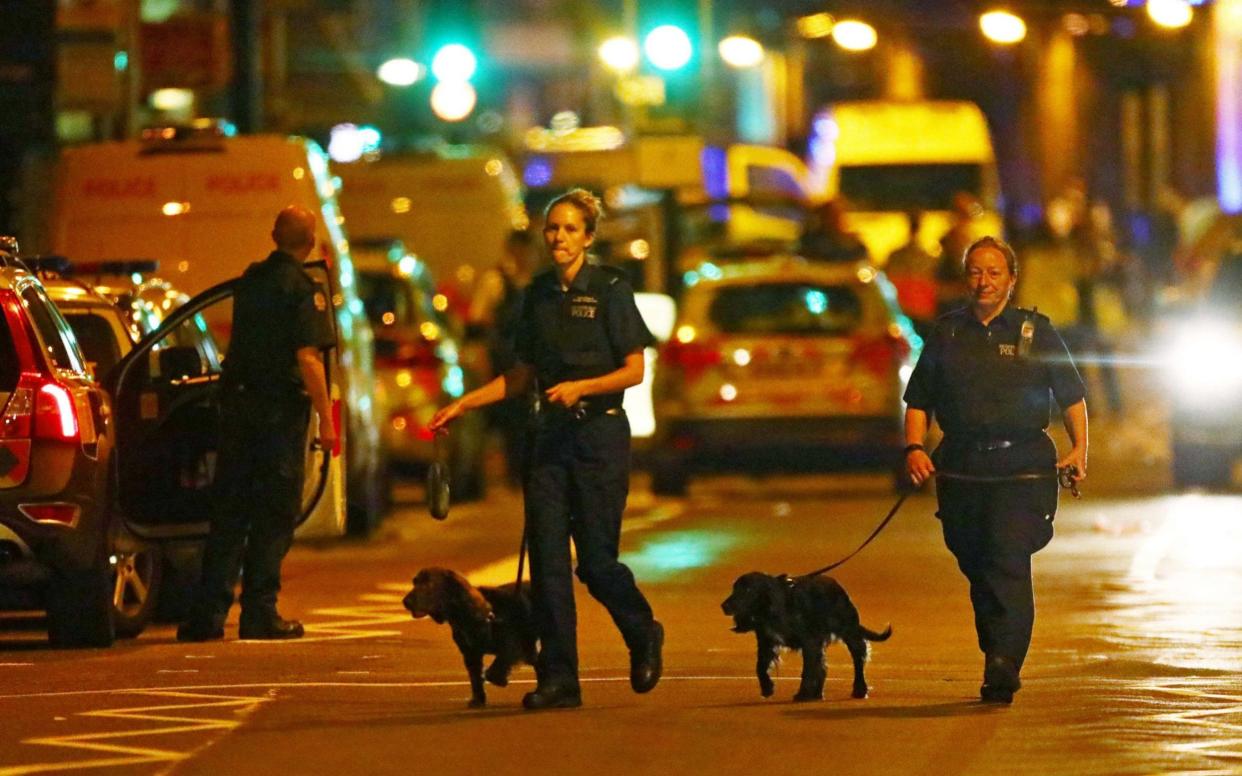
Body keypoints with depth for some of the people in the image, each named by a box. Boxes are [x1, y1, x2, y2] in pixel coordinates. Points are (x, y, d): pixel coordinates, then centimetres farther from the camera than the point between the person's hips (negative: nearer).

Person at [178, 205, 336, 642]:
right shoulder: (303, 289, -10)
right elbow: (308, 358, -17)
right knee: (274, 515, 1)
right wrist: (325, 419, -14)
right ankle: (259, 614, 0)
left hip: (236, 402, 6)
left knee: (230, 509, 9)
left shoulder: (251, 279, 11)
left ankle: (208, 614, 5)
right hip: (280, 408, -6)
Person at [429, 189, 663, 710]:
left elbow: (634, 371, -7)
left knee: (596, 560, -3)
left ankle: (643, 637, 26)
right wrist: (463, 404, 8)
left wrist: (581, 387, -21)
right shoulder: (539, 293, 9)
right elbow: (523, 375, 16)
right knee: (547, 559, -2)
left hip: (600, 433, -5)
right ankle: (558, 680, 1)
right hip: (550, 433, 5)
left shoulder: (610, 290, -6)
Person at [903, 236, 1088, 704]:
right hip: (962, 468, 3)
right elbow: (919, 400, 15)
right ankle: (999, 661, 21)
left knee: (1009, 561, -17)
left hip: (1023, 467, -3)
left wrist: (1079, 448, -2)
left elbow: (1071, 396, 12)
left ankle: (1002, 669, -23)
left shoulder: (1035, 332, 8)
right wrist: (914, 448, -1)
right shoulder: (946, 333, 13)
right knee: (976, 569, 7)